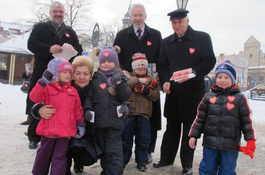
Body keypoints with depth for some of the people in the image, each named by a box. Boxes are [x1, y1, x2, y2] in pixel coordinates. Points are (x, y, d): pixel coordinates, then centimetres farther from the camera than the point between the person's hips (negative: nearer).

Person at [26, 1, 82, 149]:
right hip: (43, 74, -2)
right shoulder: (40, 28, 11)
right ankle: (34, 137, 13)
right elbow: (32, 44, -4)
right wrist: (49, 49, -21)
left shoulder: (70, 32, 20)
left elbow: (79, 49, 13)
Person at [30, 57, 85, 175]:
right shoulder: (47, 88, -5)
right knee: (44, 154, 15)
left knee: (60, 156, 8)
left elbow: (78, 109, 10)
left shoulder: (72, 91, 6)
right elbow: (34, 97, -20)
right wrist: (43, 82, -27)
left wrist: (80, 124, 7)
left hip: (65, 130, 2)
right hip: (49, 129, -1)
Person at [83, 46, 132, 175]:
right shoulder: (95, 79, 4)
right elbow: (88, 96, 2)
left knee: (114, 151, -3)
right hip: (98, 120, 2)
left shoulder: (120, 78, 3)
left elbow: (125, 96, -7)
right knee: (103, 149, 17)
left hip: (114, 120, -2)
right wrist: (87, 109, -14)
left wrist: (119, 83, -18)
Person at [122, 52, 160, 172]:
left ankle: (141, 161, 20)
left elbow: (155, 95, 3)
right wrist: (138, 80, -22)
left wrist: (146, 90, -14)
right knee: (126, 137, 8)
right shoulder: (128, 78, 7)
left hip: (144, 114, 2)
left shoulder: (150, 81, 12)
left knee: (143, 139, 7)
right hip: (129, 112, -1)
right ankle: (123, 159, 22)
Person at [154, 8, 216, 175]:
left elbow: (210, 61, -6)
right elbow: (162, 65, 10)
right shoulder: (167, 42, 9)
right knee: (172, 127, 13)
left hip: (193, 91, -3)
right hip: (172, 91, 4)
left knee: (190, 128, 6)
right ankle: (166, 159, 27)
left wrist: (193, 72, -22)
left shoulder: (202, 38, -2)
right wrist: (165, 81, -8)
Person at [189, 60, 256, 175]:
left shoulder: (239, 98, 2)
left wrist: (250, 140, -2)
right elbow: (200, 119, 7)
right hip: (210, 143, 2)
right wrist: (193, 135, 2)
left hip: (231, 144, -1)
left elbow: (246, 121, 3)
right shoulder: (208, 97, 5)